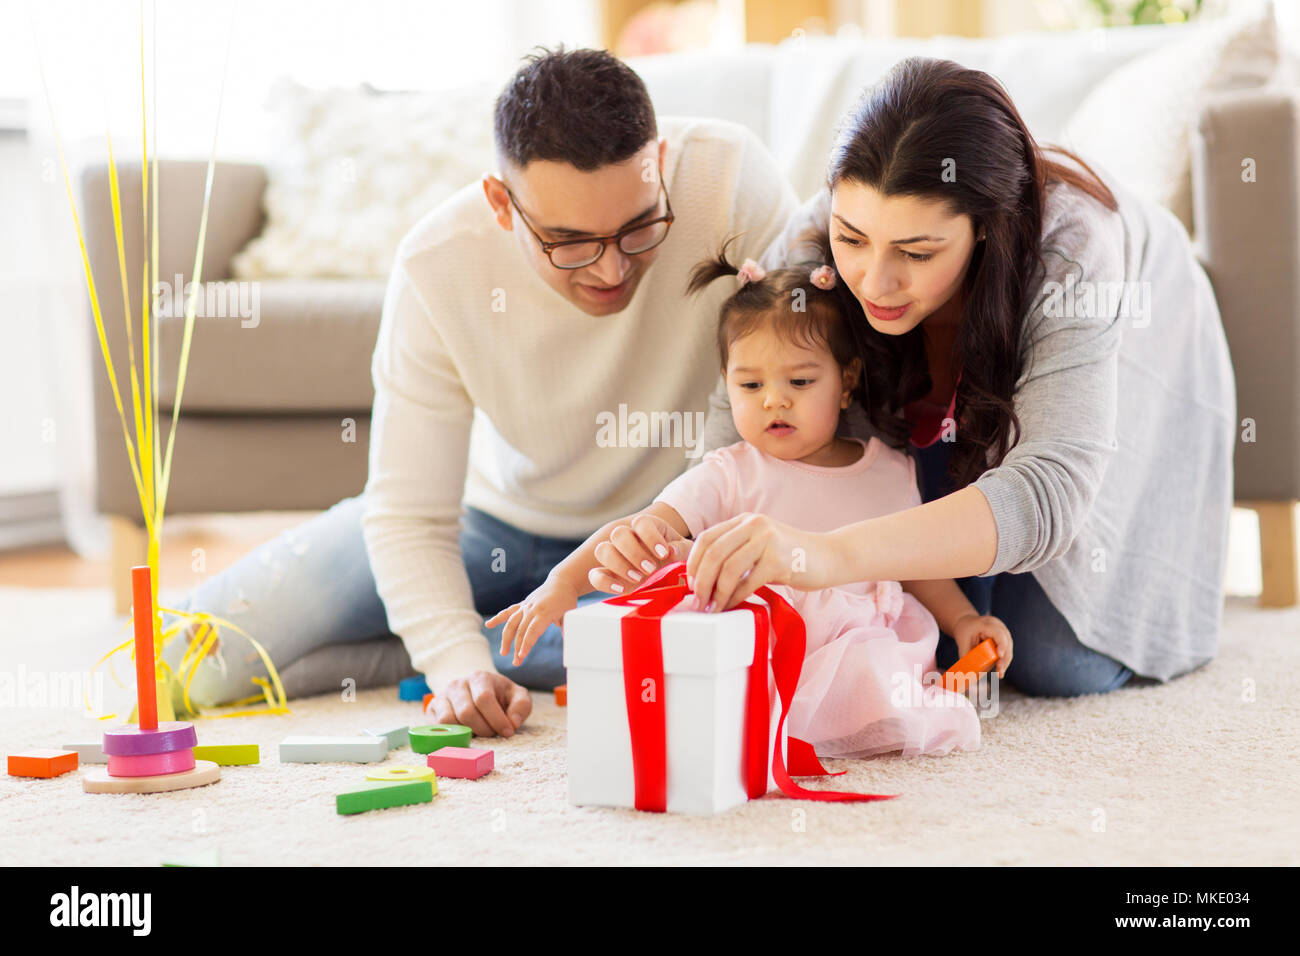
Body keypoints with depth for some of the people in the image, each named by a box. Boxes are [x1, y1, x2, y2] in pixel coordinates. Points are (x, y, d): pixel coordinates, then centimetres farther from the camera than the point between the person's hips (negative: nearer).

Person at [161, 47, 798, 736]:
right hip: (493, 516, 0)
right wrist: (457, 660, -39)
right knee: (196, 660, -11)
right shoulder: (438, 265, -26)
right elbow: (409, 515, -22)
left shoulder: (728, 179, -31)